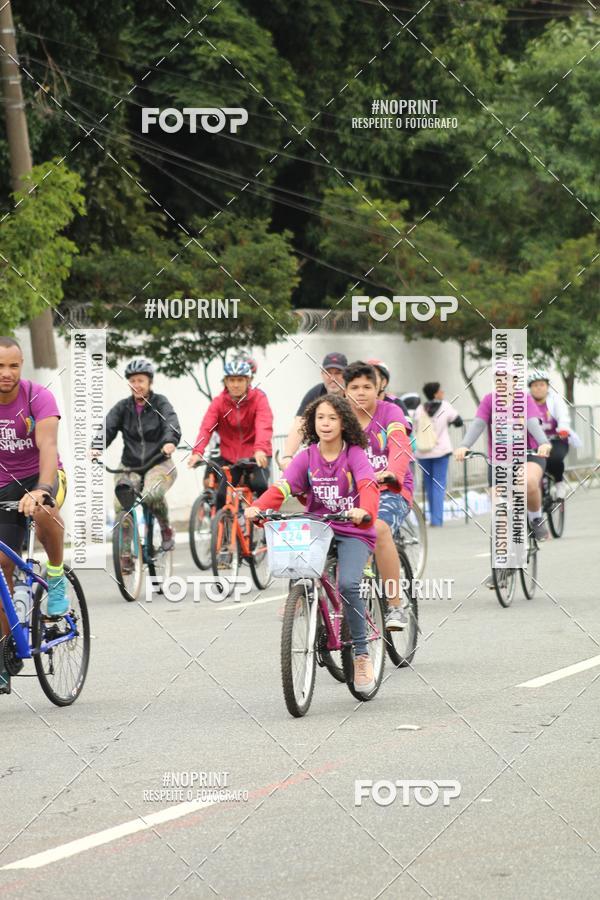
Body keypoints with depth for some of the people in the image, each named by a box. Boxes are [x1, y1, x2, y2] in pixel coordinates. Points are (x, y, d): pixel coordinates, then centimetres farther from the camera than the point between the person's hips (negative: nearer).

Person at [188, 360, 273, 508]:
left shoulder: (258, 398, -10)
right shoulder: (219, 402, -4)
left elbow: (264, 425, -26)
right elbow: (206, 428, -17)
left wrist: (260, 449, -46)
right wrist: (197, 452, -35)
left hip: (256, 456, -2)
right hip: (230, 457, 3)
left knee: (259, 484, -26)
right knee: (222, 495, -10)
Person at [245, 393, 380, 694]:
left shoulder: (354, 454, -5)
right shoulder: (307, 457, 4)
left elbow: (368, 485, -22)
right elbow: (283, 486, -9)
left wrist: (365, 510, -45)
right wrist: (257, 507, -29)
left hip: (353, 533, -3)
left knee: (347, 584, -25)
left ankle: (361, 655, -12)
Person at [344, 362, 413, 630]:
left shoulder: (390, 412, -6)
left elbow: (400, 447, -23)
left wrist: (391, 473, -46)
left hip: (391, 490, -4)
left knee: (379, 528, -37)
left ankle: (395, 606, -29)